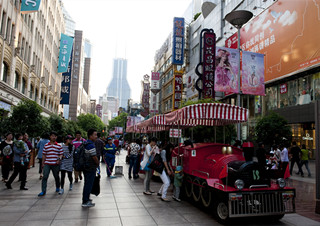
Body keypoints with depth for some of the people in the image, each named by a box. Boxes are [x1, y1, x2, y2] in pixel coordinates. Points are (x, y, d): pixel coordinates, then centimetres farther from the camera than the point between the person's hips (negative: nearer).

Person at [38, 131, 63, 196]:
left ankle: (57, 187, 34)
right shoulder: (46, 146, 7)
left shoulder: (59, 146, 3)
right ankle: (43, 191, -3)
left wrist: (59, 159, -14)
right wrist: (43, 163, 11)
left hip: (55, 164, 0)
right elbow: (44, 155, 12)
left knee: (56, 176, 12)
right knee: (45, 177, -7)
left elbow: (61, 154, 3)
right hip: (47, 164, 1)